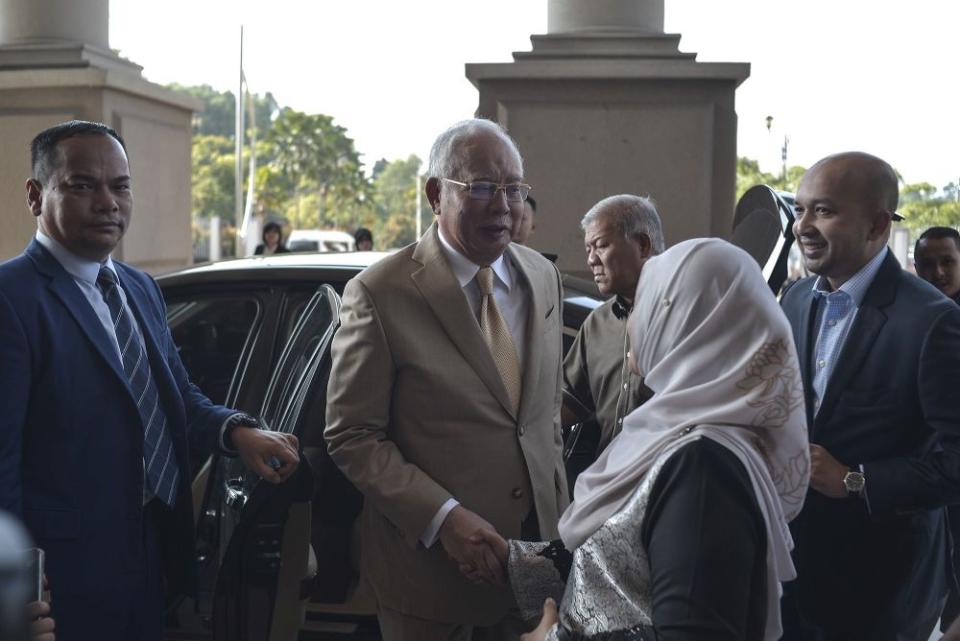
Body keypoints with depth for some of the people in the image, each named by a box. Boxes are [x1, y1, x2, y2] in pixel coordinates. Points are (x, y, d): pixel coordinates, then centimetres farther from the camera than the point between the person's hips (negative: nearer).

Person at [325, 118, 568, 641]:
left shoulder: (543, 277, 5)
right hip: (430, 559, -5)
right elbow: (351, 438, -12)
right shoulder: (380, 294, -13)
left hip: (534, 551, 5)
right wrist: (443, 518, -21)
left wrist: (558, 514, 10)